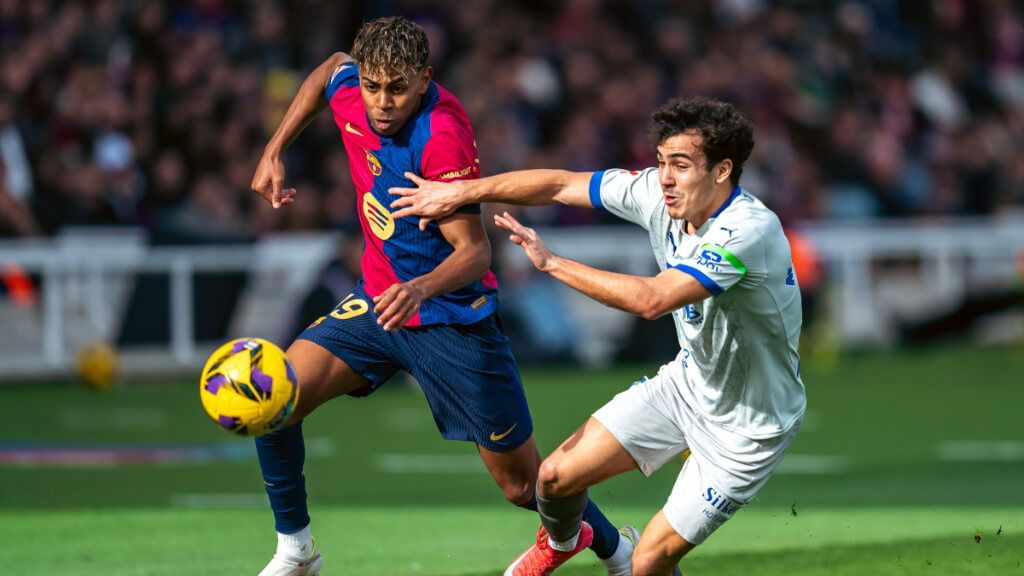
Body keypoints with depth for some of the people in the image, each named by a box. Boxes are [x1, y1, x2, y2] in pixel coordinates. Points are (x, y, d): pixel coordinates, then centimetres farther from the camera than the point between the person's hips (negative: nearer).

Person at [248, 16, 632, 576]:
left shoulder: (441, 135, -29)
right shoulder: (348, 91, -10)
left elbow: (474, 249, -30)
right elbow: (329, 69, 17)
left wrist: (421, 288, -50)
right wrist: (274, 151, 12)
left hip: (451, 315, -6)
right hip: (378, 298, 6)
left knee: (526, 484, 3)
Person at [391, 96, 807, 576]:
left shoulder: (750, 230, -36)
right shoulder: (657, 193, -13)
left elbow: (651, 299, -44)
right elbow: (561, 185, -1)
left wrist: (552, 263, -38)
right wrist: (462, 192, -3)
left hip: (746, 428, -7)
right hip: (687, 381, 7)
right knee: (557, 477, 7)